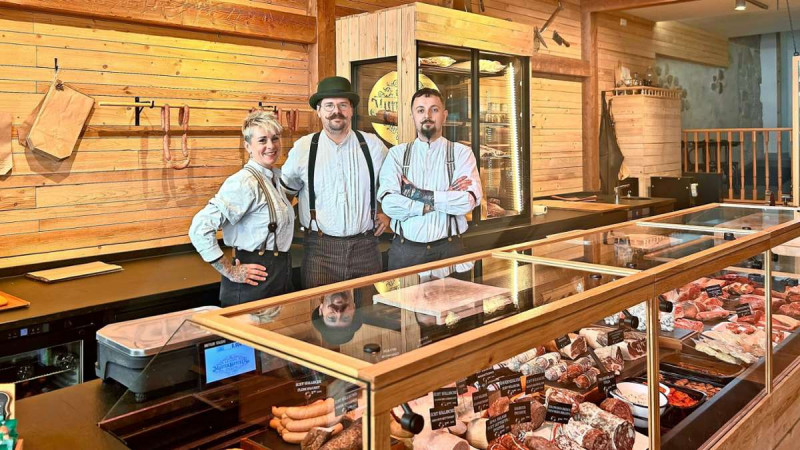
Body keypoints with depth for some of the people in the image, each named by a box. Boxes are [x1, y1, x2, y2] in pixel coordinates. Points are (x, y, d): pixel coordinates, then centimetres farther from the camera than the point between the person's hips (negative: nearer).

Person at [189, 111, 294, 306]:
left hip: (281, 274, 8)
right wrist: (230, 270, -18)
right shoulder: (244, 182, -18)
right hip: (255, 281, -8)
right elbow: (200, 228, -25)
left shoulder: (277, 176, 7)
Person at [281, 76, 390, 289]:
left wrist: (387, 213, 11)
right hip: (319, 249, -1)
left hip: (366, 247, 1)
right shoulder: (303, 148, 1)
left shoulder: (372, 145, 4)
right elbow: (285, 191, 14)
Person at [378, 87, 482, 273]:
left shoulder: (461, 153, 2)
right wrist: (446, 198, -12)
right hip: (405, 250, 1)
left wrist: (417, 194, -12)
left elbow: (467, 202, -14)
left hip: (448, 249, 0)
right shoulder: (397, 154, 4)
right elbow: (389, 204, -10)